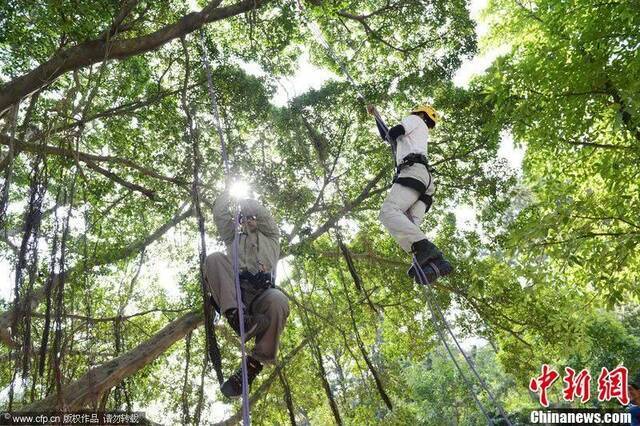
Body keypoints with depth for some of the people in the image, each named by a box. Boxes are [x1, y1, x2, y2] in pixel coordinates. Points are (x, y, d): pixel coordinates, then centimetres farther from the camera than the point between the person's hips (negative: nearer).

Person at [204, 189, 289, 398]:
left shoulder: (270, 237, 33)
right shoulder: (234, 239, 38)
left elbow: (260, 212, 18)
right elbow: (220, 215, 25)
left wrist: (240, 200, 33)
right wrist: (228, 194, 36)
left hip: (262, 292, -1)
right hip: (233, 291, 1)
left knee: (278, 300, -38)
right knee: (215, 259, -26)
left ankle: (253, 364, -32)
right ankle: (236, 316, -41)